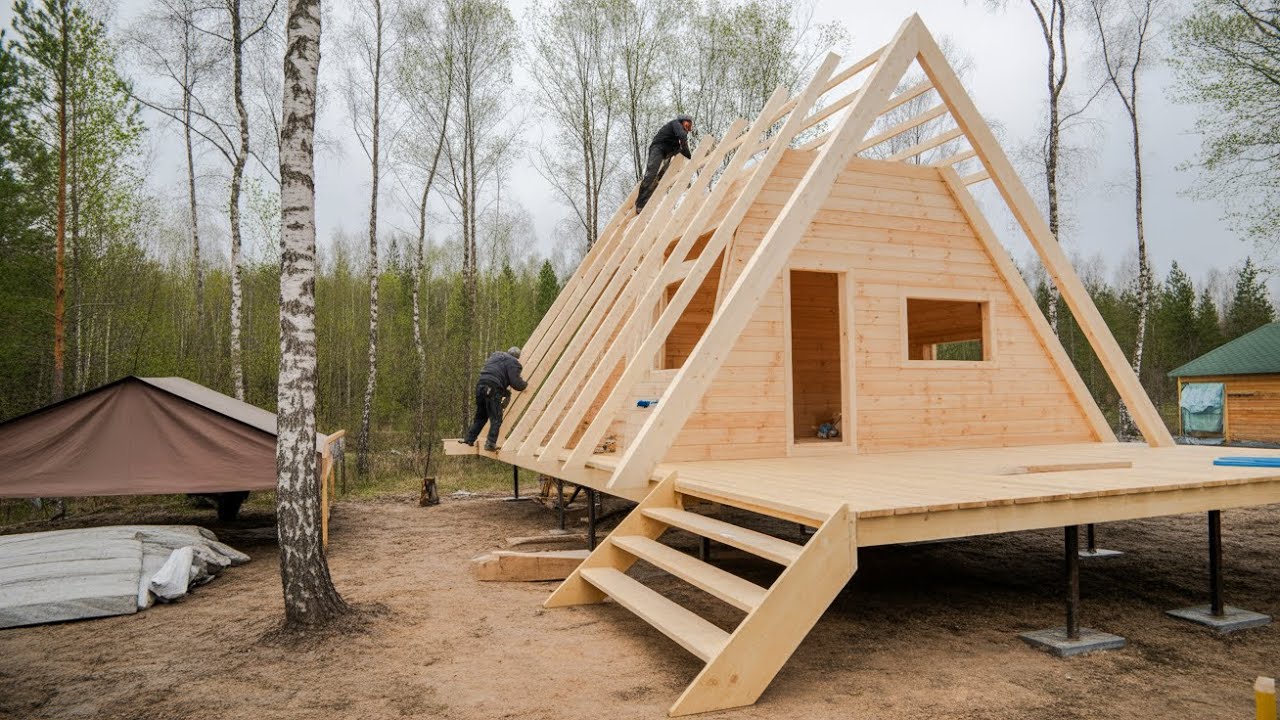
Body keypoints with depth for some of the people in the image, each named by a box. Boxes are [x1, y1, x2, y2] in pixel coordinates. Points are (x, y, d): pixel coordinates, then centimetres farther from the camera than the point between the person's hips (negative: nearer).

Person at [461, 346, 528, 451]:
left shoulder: (496, 355, 25)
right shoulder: (513, 362, 2)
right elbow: (515, 383, -8)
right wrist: (525, 384, 14)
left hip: (480, 385, 7)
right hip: (493, 390, -7)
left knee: (480, 416, 21)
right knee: (496, 419, 4)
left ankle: (469, 439, 22)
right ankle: (491, 444, 0)